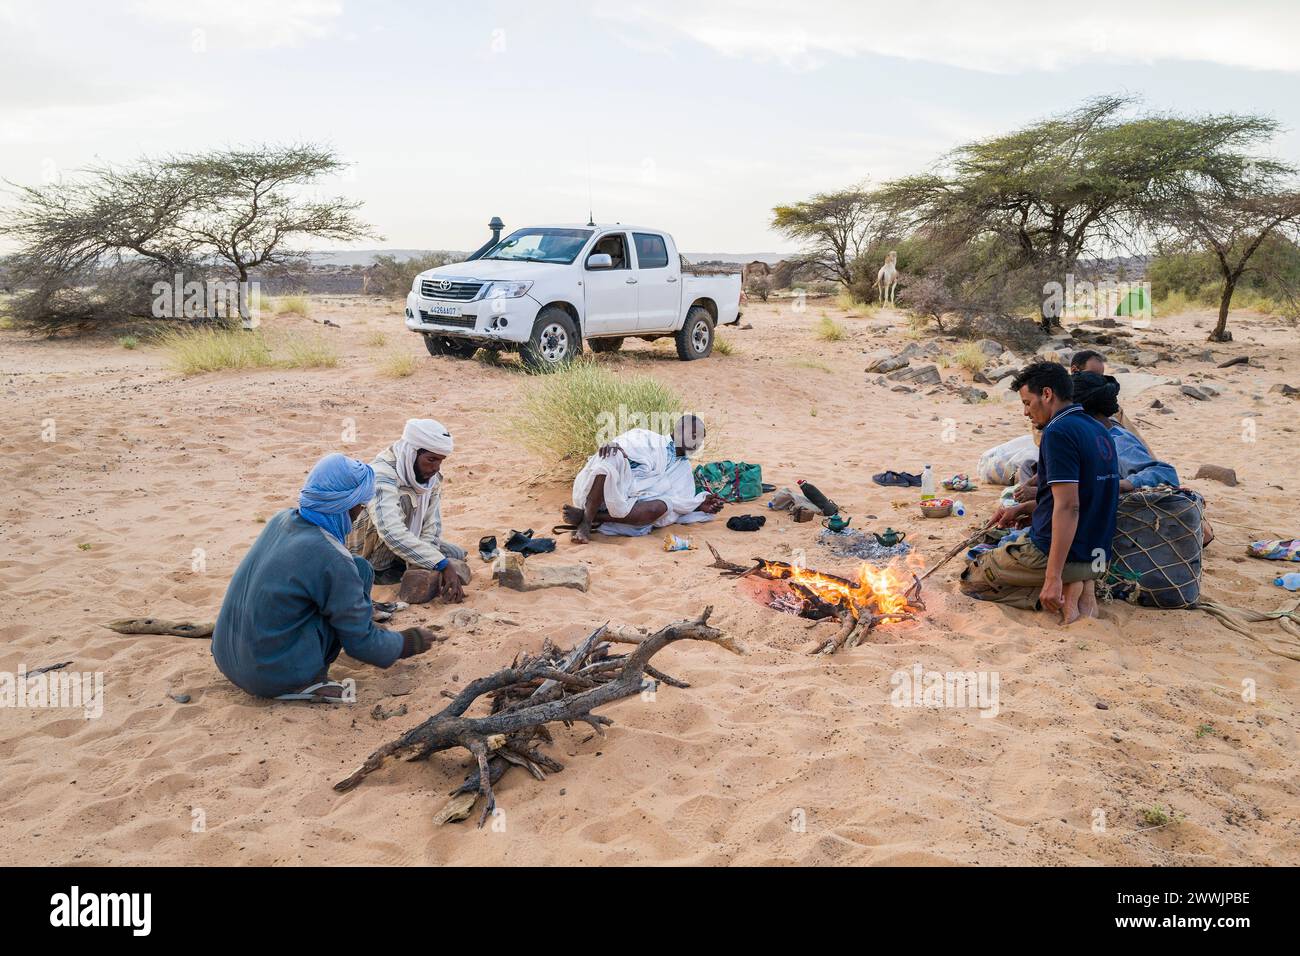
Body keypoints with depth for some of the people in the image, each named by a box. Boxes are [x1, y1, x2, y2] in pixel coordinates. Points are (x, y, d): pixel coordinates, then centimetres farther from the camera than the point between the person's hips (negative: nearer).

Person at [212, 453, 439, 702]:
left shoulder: (283, 520, 2)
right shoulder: (332, 559, -20)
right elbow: (361, 644, -11)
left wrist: (361, 620, 28)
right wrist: (410, 642, 6)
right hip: (273, 677, -8)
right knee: (360, 570, -5)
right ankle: (309, 681, -4)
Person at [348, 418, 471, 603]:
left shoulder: (433, 477, -7)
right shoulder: (381, 476, -32)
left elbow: (431, 527, -10)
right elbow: (392, 532, -45)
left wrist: (422, 566, -28)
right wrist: (443, 565, -48)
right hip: (364, 551, -8)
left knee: (457, 555, -5)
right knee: (404, 500, -31)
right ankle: (376, 570, -18)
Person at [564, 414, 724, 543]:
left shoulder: (684, 469, 29)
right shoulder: (647, 438, 17)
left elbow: (681, 499, 17)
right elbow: (625, 443, -2)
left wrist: (700, 504, -2)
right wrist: (614, 444, -25)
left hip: (632, 505, 3)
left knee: (662, 507, -32)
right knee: (612, 456, -32)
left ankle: (586, 516, -30)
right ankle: (586, 521, -33)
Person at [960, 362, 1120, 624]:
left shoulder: (1059, 432, -19)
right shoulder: (1099, 431, 10)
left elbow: (1068, 508, -27)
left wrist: (1053, 578, -29)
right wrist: (1023, 508, 16)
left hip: (1059, 552, -9)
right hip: (1097, 556, 9)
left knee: (971, 578, 10)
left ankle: (1063, 595, -6)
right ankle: (1078, 586, 6)